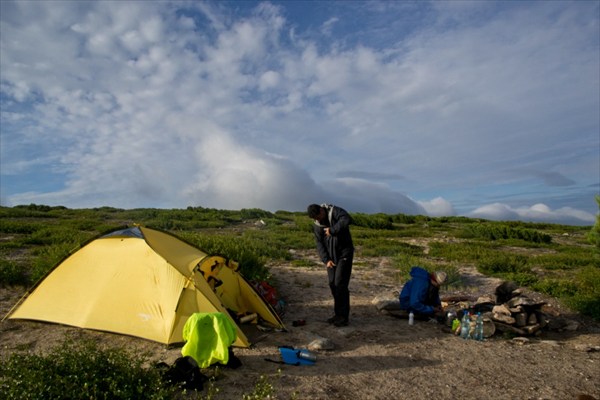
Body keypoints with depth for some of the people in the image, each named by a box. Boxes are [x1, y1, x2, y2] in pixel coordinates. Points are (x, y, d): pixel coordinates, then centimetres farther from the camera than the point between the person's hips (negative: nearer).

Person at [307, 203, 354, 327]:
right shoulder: (316, 225, 1)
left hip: (344, 254, -6)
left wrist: (332, 230, -29)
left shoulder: (335, 211, -16)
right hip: (331, 256, 6)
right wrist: (326, 260, -10)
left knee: (340, 284, -9)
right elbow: (319, 244, 1)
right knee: (332, 284, 7)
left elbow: (347, 220, -36)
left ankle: (343, 316, 0)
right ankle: (338, 313, 21)